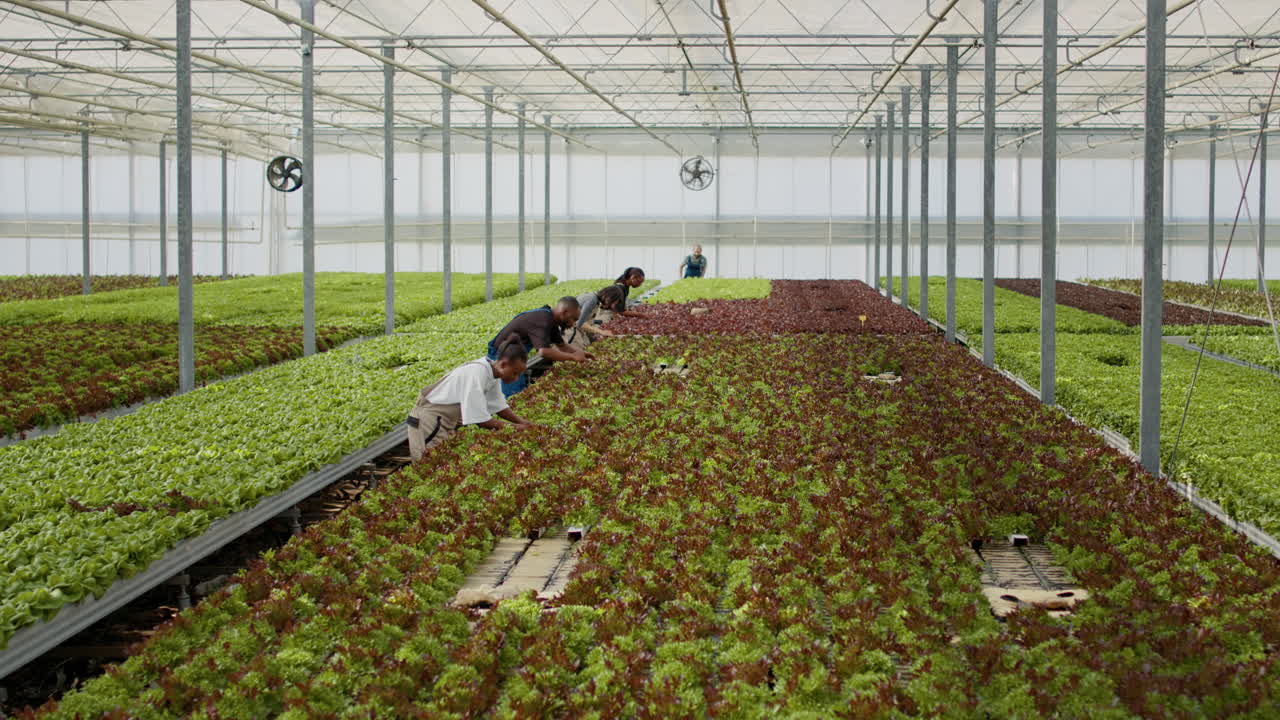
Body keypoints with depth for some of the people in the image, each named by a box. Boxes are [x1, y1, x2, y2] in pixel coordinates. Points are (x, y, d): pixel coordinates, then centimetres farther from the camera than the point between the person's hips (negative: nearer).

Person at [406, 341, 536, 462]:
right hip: (429, 420, -9)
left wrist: (522, 422, -6)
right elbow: (479, 419, -30)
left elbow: (499, 406, 8)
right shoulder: (477, 373, -30)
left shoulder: (493, 372, -2)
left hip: (450, 420, 9)